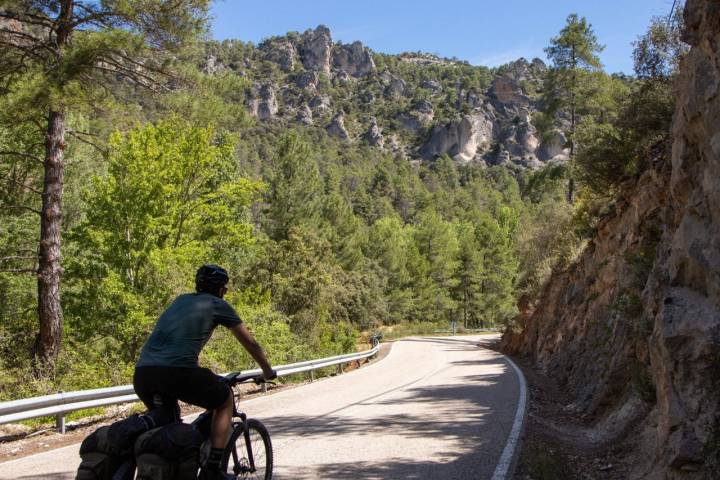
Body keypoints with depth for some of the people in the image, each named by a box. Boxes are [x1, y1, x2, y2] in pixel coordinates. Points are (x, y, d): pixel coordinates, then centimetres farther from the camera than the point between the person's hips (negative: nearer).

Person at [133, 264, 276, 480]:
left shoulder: (180, 300, 30)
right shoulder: (218, 305, 14)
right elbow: (250, 343, 22)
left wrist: (203, 378, 57)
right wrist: (268, 371, 39)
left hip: (142, 374, 6)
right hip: (177, 371, -6)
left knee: (167, 422, 33)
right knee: (225, 400, 20)